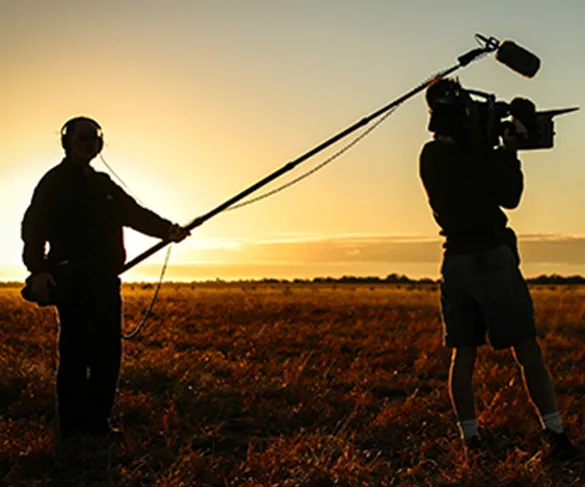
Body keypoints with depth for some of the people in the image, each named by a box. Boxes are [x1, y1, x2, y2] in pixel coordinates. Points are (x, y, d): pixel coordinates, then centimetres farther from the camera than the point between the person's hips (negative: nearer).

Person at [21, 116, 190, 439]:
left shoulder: (104, 185, 23)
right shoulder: (55, 182, 2)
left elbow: (135, 214, 17)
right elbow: (34, 227, -8)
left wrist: (168, 230, 3)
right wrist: (37, 270, -21)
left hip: (105, 280, 7)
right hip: (73, 281, -7)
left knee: (108, 353, 5)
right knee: (76, 352, -8)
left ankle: (97, 423, 12)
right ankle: (72, 427, -2)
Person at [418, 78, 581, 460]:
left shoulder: (430, 156, 6)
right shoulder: (469, 155, -16)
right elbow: (509, 196, -7)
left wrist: (497, 148, 11)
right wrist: (510, 150, -1)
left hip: (456, 260, 6)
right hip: (491, 257, -6)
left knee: (464, 353, 8)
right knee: (527, 349, 0)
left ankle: (471, 437, 10)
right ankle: (556, 435, 2)